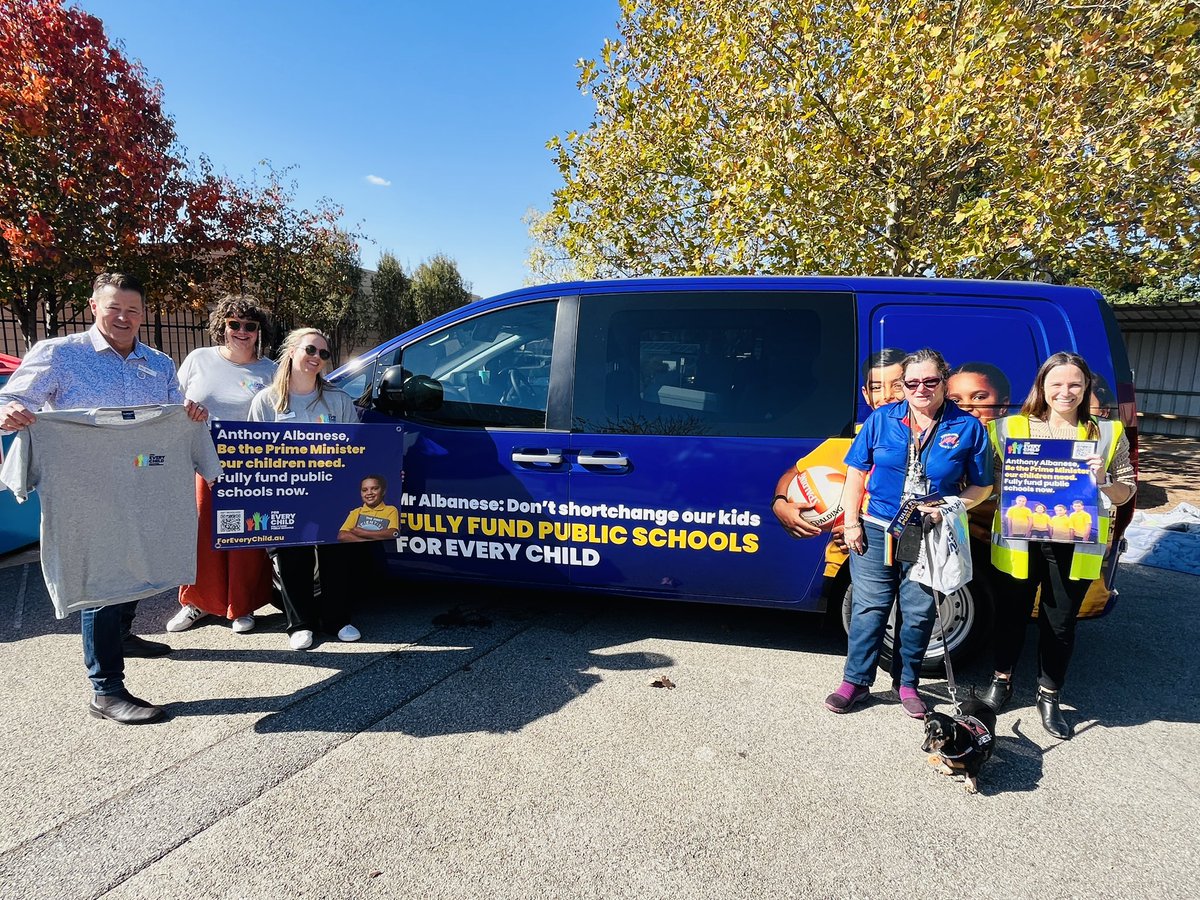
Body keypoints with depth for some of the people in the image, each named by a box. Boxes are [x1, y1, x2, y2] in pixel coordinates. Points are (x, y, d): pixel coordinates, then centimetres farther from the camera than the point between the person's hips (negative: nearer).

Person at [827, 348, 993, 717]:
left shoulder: (968, 428, 0)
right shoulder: (881, 419, 2)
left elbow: (982, 486, 5)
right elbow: (856, 472, 4)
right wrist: (852, 523, -2)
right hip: (876, 532, 0)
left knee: (918, 613, 11)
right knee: (869, 607, 5)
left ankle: (908, 683, 30)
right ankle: (856, 682, 18)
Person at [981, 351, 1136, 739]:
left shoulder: (1108, 433, 4)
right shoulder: (1012, 427, 0)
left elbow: (1127, 491, 7)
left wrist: (1102, 481, -13)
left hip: (1076, 547, 1)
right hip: (1019, 542, 0)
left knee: (1061, 625, 12)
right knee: (1010, 615, 13)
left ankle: (1049, 696, 32)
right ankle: (1002, 680, 36)